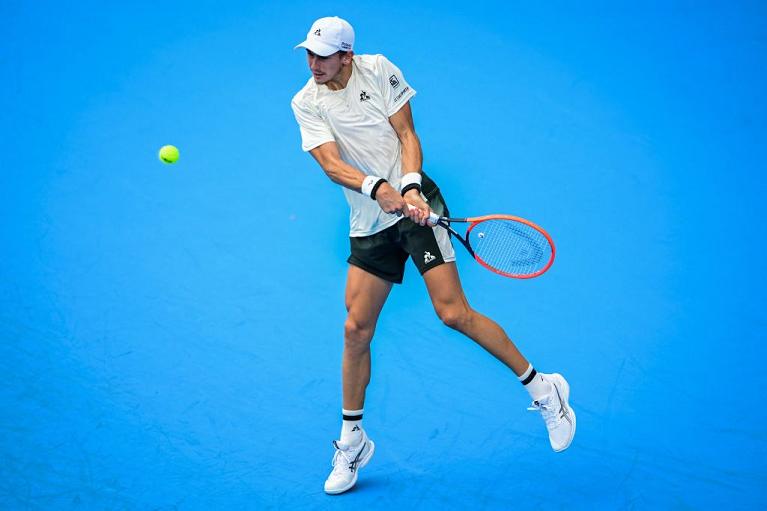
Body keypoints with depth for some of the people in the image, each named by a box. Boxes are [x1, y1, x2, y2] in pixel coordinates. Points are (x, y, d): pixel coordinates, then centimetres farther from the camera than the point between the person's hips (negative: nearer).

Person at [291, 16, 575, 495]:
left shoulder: (378, 69, -3)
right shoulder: (306, 103, 0)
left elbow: (407, 135, -5)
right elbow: (332, 164, -13)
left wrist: (409, 187, -22)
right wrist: (378, 188, -31)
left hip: (413, 202, -3)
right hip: (368, 223, 3)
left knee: (454, 312, -15)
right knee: (356, 329, 0)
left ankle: (542, 389, 0)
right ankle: (352, 441, 18)